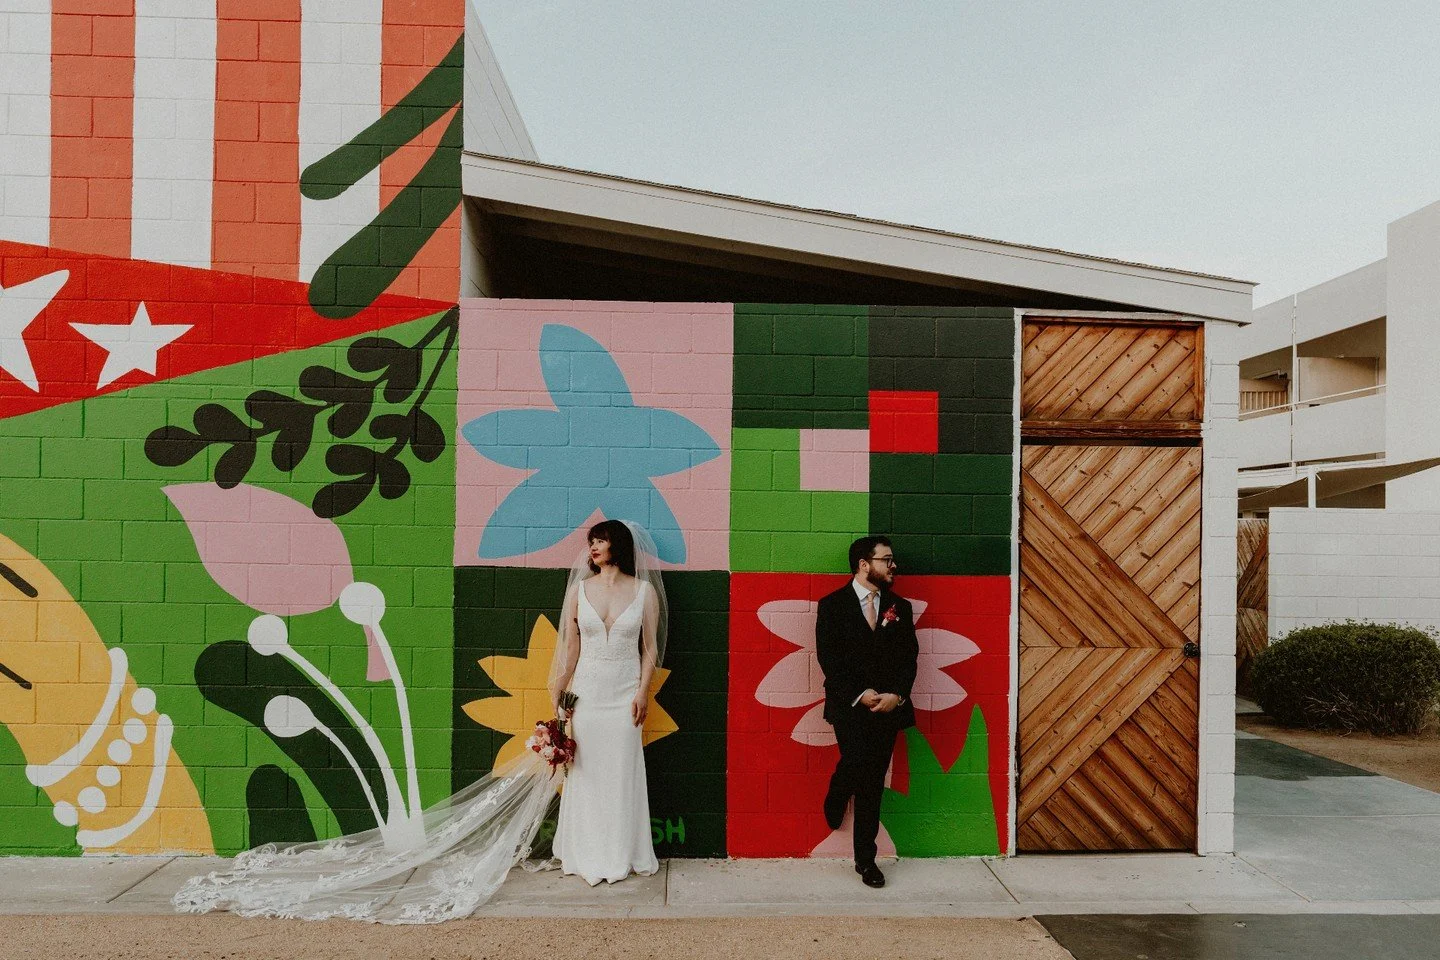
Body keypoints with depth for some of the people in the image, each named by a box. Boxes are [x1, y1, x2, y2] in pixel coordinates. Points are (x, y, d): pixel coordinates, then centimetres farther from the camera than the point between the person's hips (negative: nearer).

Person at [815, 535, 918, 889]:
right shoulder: (832, 606, -1)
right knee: (856, 763, -19)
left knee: (873, 781, 6)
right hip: (850, 706, -3)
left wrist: (896, 695, -10)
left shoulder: (900, 607, 10)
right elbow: (829, 659, -6)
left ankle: (865, 859, 17)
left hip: (888, 708, 3)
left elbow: (909, 657, 5)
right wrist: (860, 694, -15)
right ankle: (835, 802, 16)